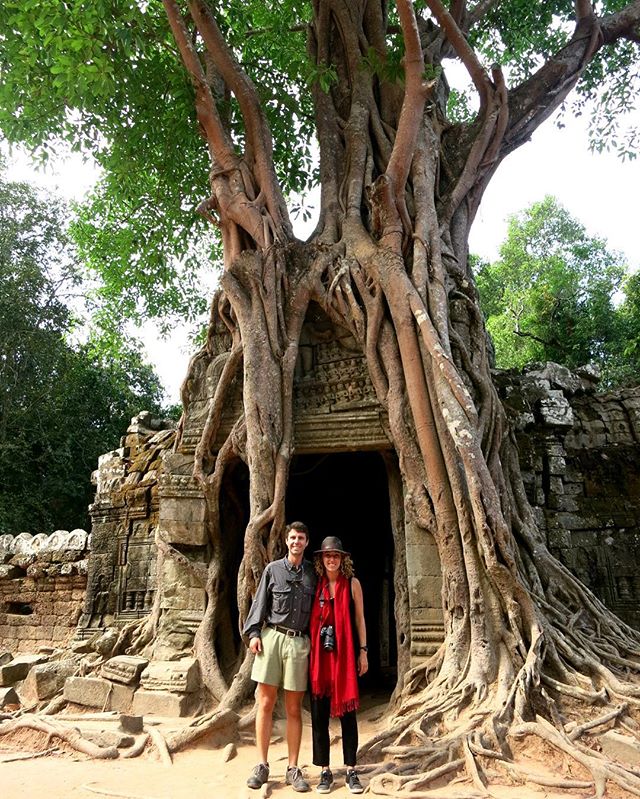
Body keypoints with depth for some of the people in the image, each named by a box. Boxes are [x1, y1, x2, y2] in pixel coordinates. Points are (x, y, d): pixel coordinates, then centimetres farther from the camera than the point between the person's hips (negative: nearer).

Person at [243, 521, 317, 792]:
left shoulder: (313, 573, 10)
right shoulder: (273, 569, 8)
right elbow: (260, 603, 7)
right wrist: (253, 632, -3)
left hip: (298, 642, 0)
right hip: (271, 637, 0)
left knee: (294, 709, 6)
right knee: (265, 703, 2)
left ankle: (293, 769, 16)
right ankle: (262, 766, 13)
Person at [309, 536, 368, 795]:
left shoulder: (352, 583, 2)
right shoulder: (314, 584, 4)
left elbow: (359, 618, 5)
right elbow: (309, 619, 7)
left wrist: (363, 651, 2)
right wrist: (307, 651, 2)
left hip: (345, 653, -1)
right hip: (319, 653, 1)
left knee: (347, 712, 4)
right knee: (319, 713, 4)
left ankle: (351, 771, 15)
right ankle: (325, 772, 15)